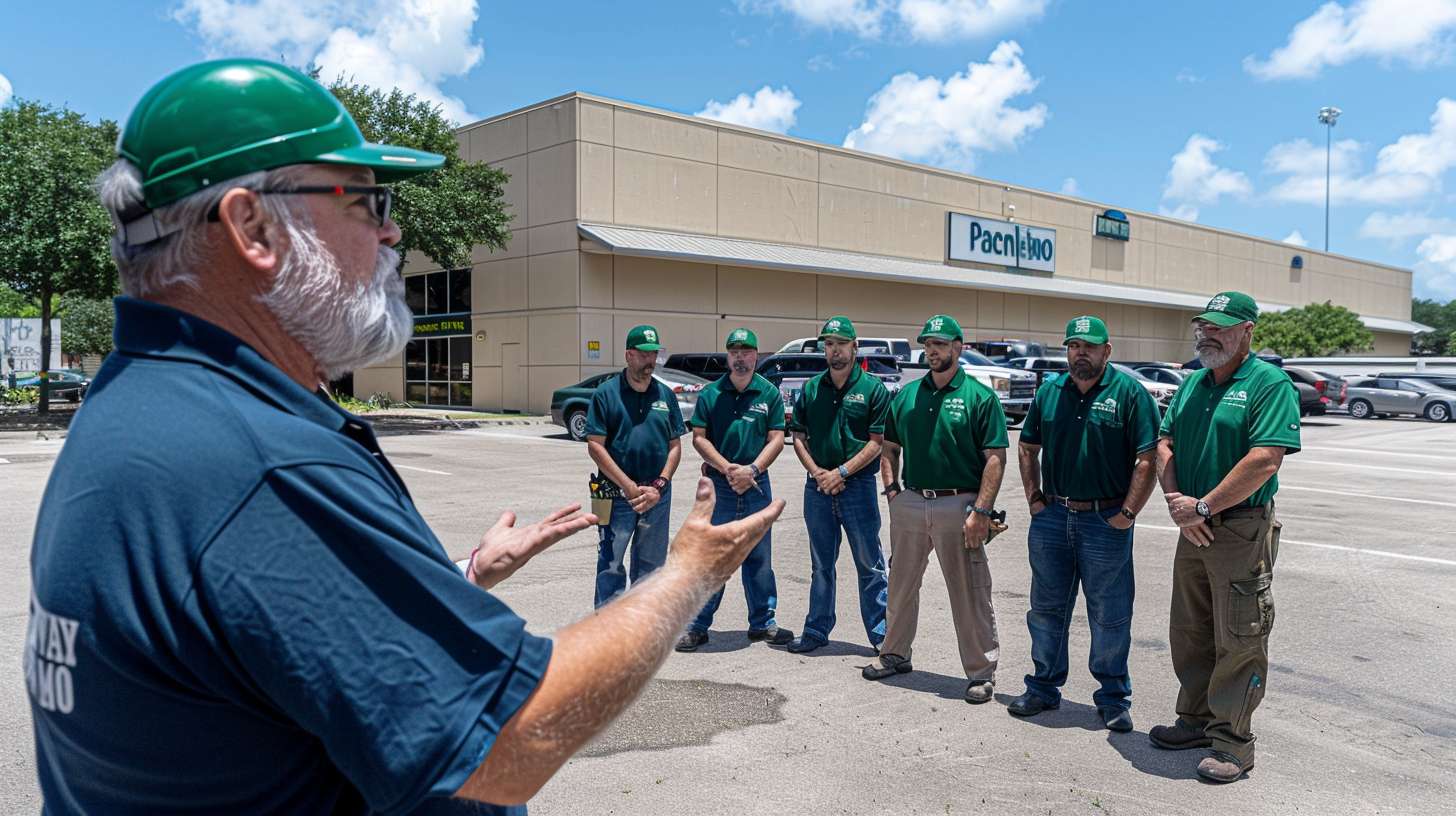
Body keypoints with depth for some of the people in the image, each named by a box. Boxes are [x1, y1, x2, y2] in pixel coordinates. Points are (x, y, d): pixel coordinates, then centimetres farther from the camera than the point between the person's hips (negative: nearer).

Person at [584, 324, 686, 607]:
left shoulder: (665, 395, 9)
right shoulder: (606, 393, -3)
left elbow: (675, 446, 9)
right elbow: (595, 445, -8)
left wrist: (659, 486, -5)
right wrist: (629, 487, -13)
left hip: (657, 495, 4)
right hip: (617, 495, -4)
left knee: (650, 565, 13)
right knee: (610, 564, -2)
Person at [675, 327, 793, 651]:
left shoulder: (769, 394, 4)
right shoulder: (710, 394, 2)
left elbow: (776, 439, 0)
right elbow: (699, 438, -1)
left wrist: (751, 470, -13)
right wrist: (727, 469, -13)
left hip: (757, 484, 1)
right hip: (717, 484, -1)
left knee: (759, 556, 10)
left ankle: (763, 622, 21)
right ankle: (697, 625, 7)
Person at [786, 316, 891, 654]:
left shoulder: (873, 388, -3)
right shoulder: (811, 389, 8)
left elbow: (877, 442, -7)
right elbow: (799, 437, 9)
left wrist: (841, 472, -14)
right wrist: (817, 472, -6)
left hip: (858, 486, -3)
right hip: (818, 487, 4)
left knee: (870, 564, 3)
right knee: (821, 565, 13)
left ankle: (881, 634, 12)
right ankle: (816, 630, 22)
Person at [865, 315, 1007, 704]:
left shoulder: (980, 396, -5)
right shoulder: (907, 395, 10)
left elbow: (995, 458, -10)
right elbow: (889, 447, 17)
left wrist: (981, 511, -17)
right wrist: (892, 489, 3)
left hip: (959, 505, -5)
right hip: (910, 502, 5)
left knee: (970, 592, 1)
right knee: (901, 583, 16)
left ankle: (981, 671, 13)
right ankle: (895, 654, 32)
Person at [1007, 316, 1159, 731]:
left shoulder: (1129, 393, -6)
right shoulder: (1049, 392, 8)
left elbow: (1148, 459, -10)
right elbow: (1027, 448, 17)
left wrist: (1127, 513, -13)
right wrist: (1035, 499, 8)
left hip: (1106, 521, -4)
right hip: (1052, 516, 5)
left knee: (1110, 616, 5)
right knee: (1047, 608, 13)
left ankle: (1114, 697, 19)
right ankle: (1044, 688, 26)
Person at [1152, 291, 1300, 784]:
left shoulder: (1270, 383, -11)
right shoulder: (1192, 383, 11)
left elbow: (1264, 462, -21)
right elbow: (1164, 444, 9)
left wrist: (1202, 507, -19)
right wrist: (1176, 500, -8)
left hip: (1242, 531, -7)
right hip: (1194, 529, 7)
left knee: (1238, 640, 1)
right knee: (1189, 632, 16)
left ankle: (1232, 739, 13)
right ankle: (1197, 719, 30)